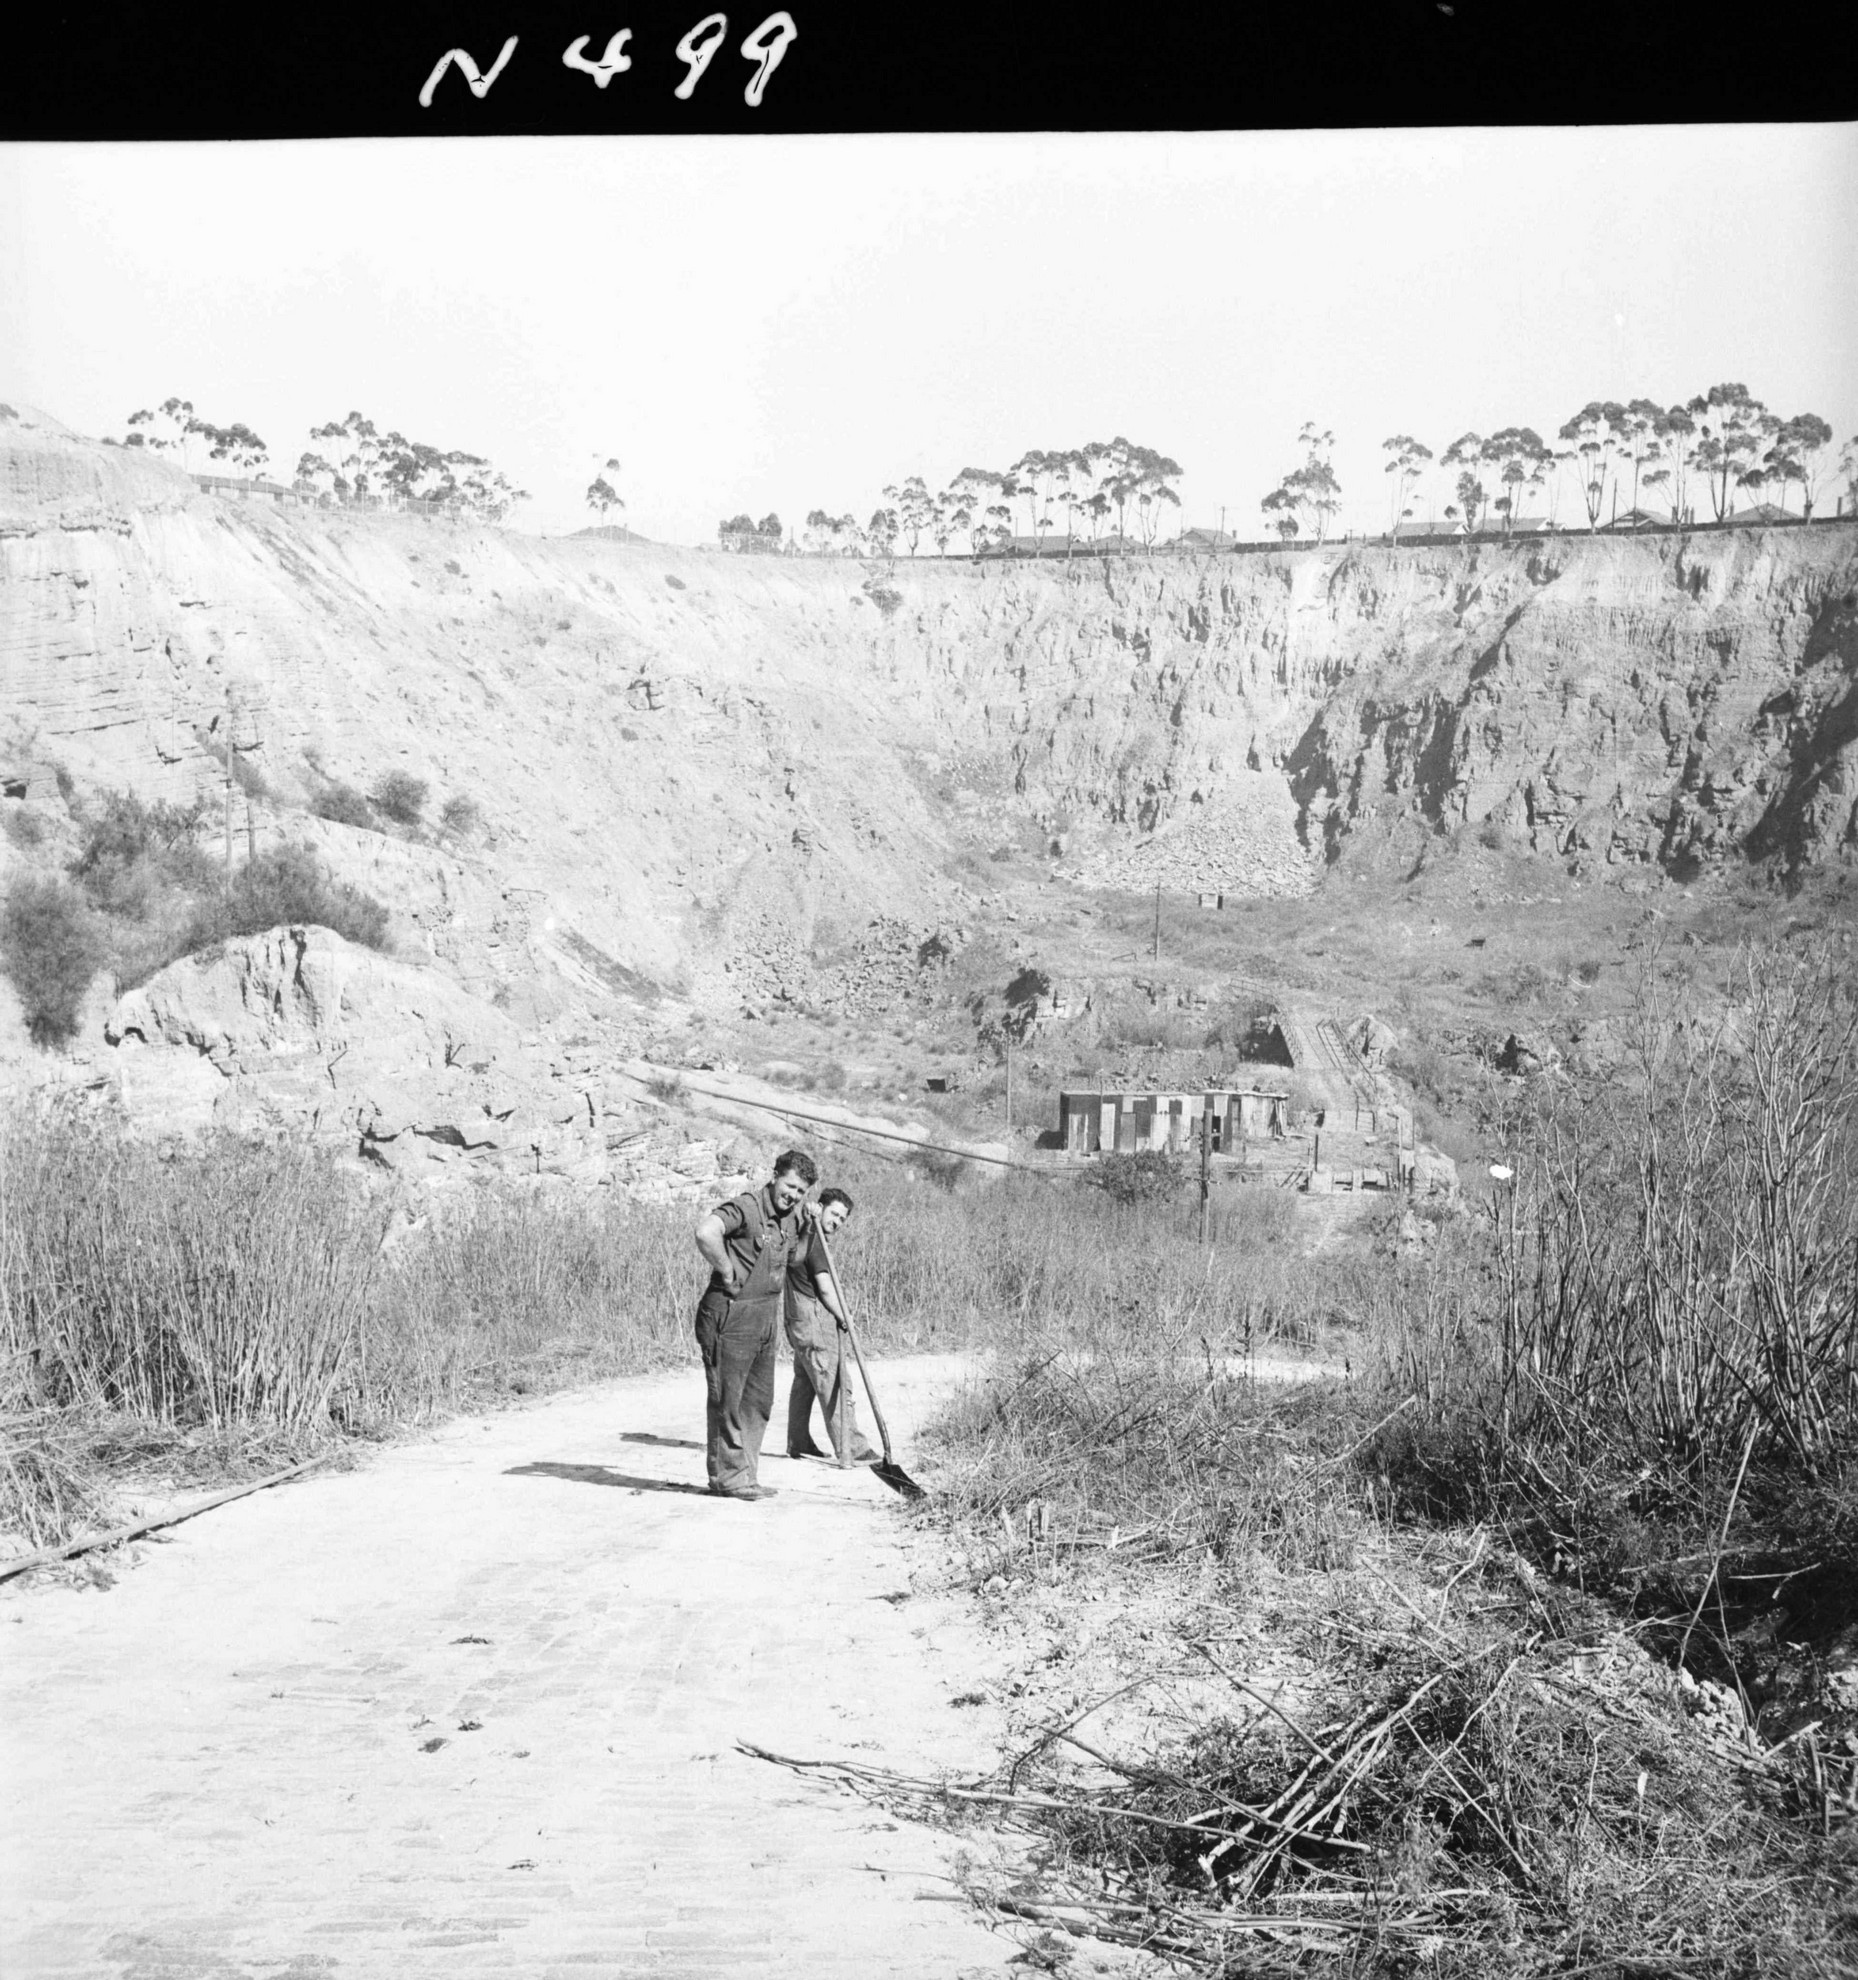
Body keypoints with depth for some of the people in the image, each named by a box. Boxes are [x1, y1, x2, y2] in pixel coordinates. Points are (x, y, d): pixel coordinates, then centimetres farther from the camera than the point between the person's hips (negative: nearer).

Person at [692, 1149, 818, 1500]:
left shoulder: (792, 1219, 11)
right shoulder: (746, 1207, -17)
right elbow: (706, 1233, -35)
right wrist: (727, 1272, -25)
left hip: (766, 1318, 9)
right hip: (731, 1313, -9)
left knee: (759, 1399, 14)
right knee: (726, 1397, 0)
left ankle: (744, 1474, 23)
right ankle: (727, 1475, 8)